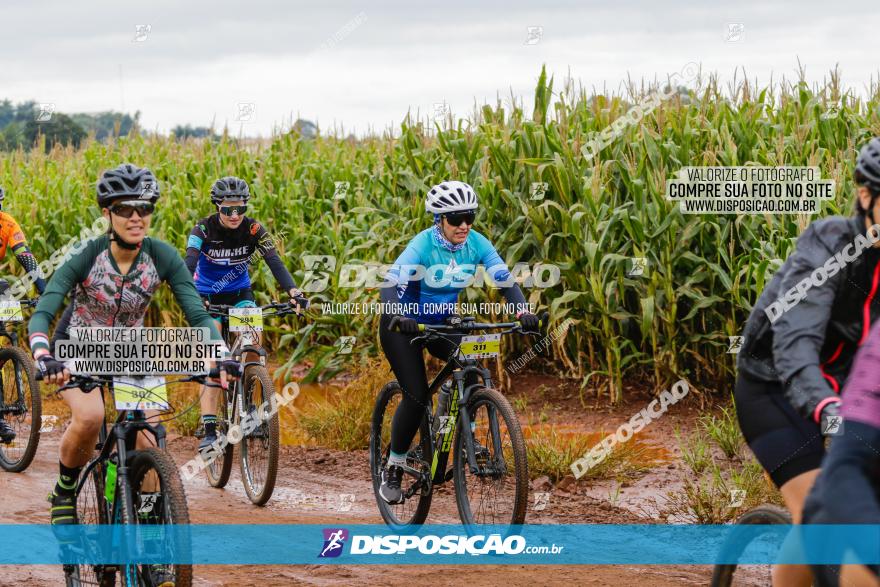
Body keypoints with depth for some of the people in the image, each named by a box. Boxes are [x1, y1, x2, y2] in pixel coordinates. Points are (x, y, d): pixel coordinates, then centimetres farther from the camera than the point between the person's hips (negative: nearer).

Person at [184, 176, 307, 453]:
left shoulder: (254, 230, -17)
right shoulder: (203, 230, -22)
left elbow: (275, 263, -26)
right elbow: (189, 264, -34)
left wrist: (294, 292, -43)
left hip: (239, 293, 2)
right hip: (208, 296, -2)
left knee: (252, 339, -23)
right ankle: (209, 431, -13)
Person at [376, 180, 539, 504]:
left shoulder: (477, 243, -13)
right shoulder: (423, 244, -26)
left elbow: (505, 279, -21)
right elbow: (391, 285, -37)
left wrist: (523, 310, -40)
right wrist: (398, 316, -57)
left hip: (443, 321, 5)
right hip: (404, 324, -5)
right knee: (417, 397, -16)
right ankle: (393, 468, 2)